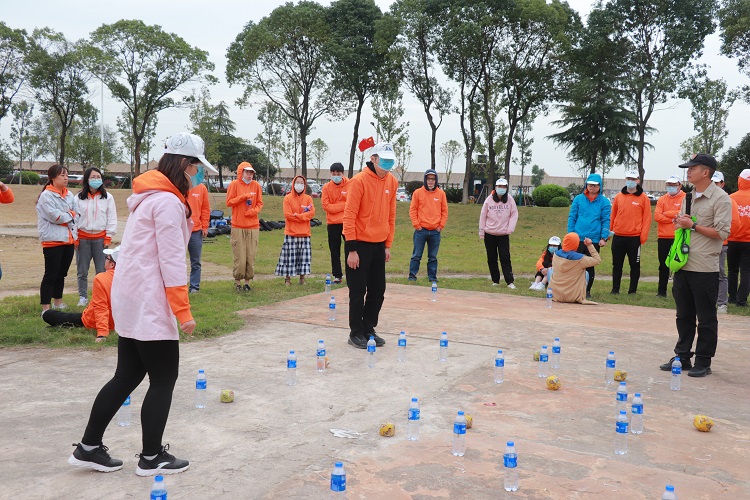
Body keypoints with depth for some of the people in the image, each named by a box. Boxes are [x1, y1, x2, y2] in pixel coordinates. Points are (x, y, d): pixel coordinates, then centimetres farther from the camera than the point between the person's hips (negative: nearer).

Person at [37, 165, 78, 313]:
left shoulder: (69, 195, 13)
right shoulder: (46, 195, -9)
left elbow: (75, 214, 12)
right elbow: (54, 216, -19)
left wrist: (75, 235, -1)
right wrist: (69, 215, -3)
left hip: (68, 240, 7)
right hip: (53, 240, -7)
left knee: (62, 273, 15)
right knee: (51, 275, -6)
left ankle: (58, 302, 29)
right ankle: (46, 308, -2)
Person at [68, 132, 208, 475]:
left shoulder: (150, 196, 15)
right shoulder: (168, 201, -16)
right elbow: (171, 261, -19)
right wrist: (183, 311, -17)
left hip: (131, 299, 10)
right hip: (149, 303, -10)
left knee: (127, 376, 15)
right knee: (163, 379, 1)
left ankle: (88, 448, 22)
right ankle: (151, 458, 13)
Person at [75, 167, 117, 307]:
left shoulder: (107, 197, 2)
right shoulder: (79, 198, 4)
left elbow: (112, 218, 2)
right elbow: (74, 217, 5)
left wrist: (108, 238, -3)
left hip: (100, 238, -1)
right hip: (82, 238, 1)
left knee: (102, 270, -2)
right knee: (82, 271, 8)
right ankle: (83, 297, 19)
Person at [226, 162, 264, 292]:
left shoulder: (256, 185, 10)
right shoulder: (234, 184, 1)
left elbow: (260, 203, 11)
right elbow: (229, 202, -2)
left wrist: (254, 211, -7)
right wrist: (243, 197, -11)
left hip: (253, 226, 3)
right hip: (238, 226, -3)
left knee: (251, 256, 1)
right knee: (239, 256, -4)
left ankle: (247, 281, 10)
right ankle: (237, 282, 8)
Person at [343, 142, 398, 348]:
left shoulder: (392, 182, 4)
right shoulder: (359, 181, -15)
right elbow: (349, 215, -16)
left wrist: (388, 244, 11)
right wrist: (351, 249, -18)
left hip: (379, 245, 6)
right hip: (359, 244, -6)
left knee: (378, 290, 10)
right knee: (358, 291, 2)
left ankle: (369, 329, 24)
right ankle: (356, 332, 14)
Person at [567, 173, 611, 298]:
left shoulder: (604, 202, 0)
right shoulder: (578, 199, 3)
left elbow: (606, 220, -2)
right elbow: (572, 217, 4)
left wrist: (604, 238, -8)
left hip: (594, 240, -1)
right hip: (578, 238, 1)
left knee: (590, 266, 8)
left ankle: (587, 290, 18)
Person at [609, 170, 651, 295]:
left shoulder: (643, 198, -1)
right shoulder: (619, 196, 8)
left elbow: (647, 218, -4)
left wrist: (643, 236, -9)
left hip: (634, 237, -3)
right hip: (618, 237, 3)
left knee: (634, 265, 4)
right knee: (617, 264, 8)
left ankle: (633, 290, 12)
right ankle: (615, 289, 16)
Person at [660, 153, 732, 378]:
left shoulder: (720, 199, -9)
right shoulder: (688, 197, 14)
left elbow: (722, 233, -16)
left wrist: (692, 225, -15)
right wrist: (679, 223, 0)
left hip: (705, 268, -7)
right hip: (683, 265, 7)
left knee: (706, 318, 3)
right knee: (683, 315, 14)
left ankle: (703, 362, 12)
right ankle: (682, 357, 23)